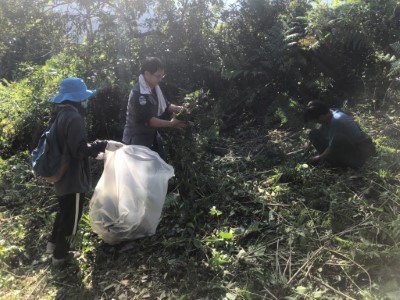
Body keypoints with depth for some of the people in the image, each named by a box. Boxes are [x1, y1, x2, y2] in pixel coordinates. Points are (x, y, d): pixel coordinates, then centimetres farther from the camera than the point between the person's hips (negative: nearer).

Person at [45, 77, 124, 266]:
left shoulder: (59, 114, 7)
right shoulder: (74, 117, -24)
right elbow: (79, 149, -28)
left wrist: (94, 150, 15)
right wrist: (104, 145, -22)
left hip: (61, 173, 10)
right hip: (72, 176, -10)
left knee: (64, 210, 28)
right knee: (71, 215, 8)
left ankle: (54, 243, 42)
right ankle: (60, 255, 22)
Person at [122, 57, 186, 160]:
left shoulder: (154, 88, 1)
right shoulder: (138, 94, -26)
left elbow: (165, 105, 11)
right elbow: (147, 120, -28)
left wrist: (178, 108, -10)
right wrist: (171, 124, -28)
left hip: (152, 136, 9)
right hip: (137, 140, -9)